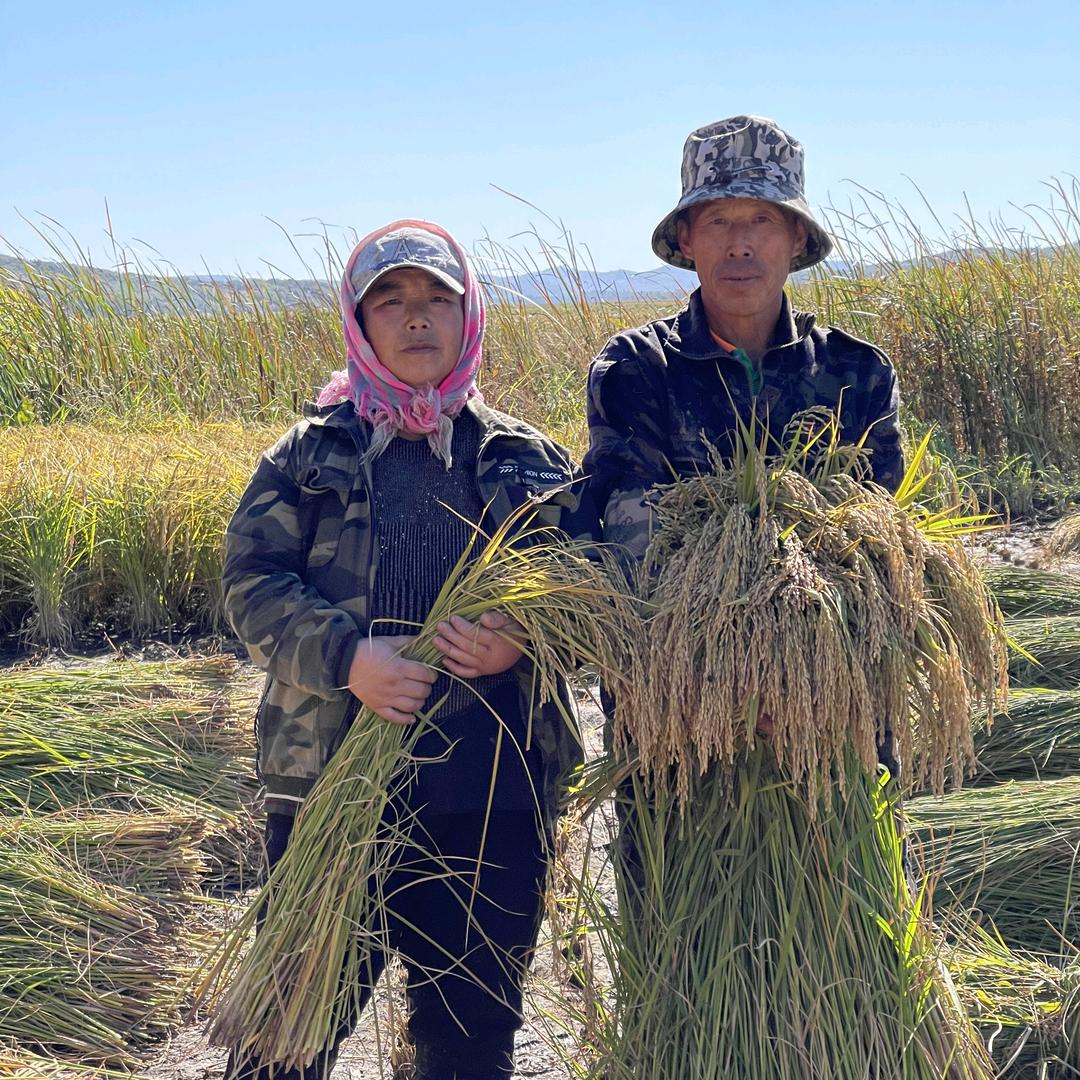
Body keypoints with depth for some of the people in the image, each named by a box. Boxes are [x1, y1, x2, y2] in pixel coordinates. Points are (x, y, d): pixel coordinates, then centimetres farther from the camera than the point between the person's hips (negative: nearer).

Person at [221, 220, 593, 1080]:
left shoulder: (533, 464, 9)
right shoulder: (309, 454, 7)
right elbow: (252, 582, -2)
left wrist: (522, 646, -15)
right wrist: (346, 656, -19)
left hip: (495, 798, 1)